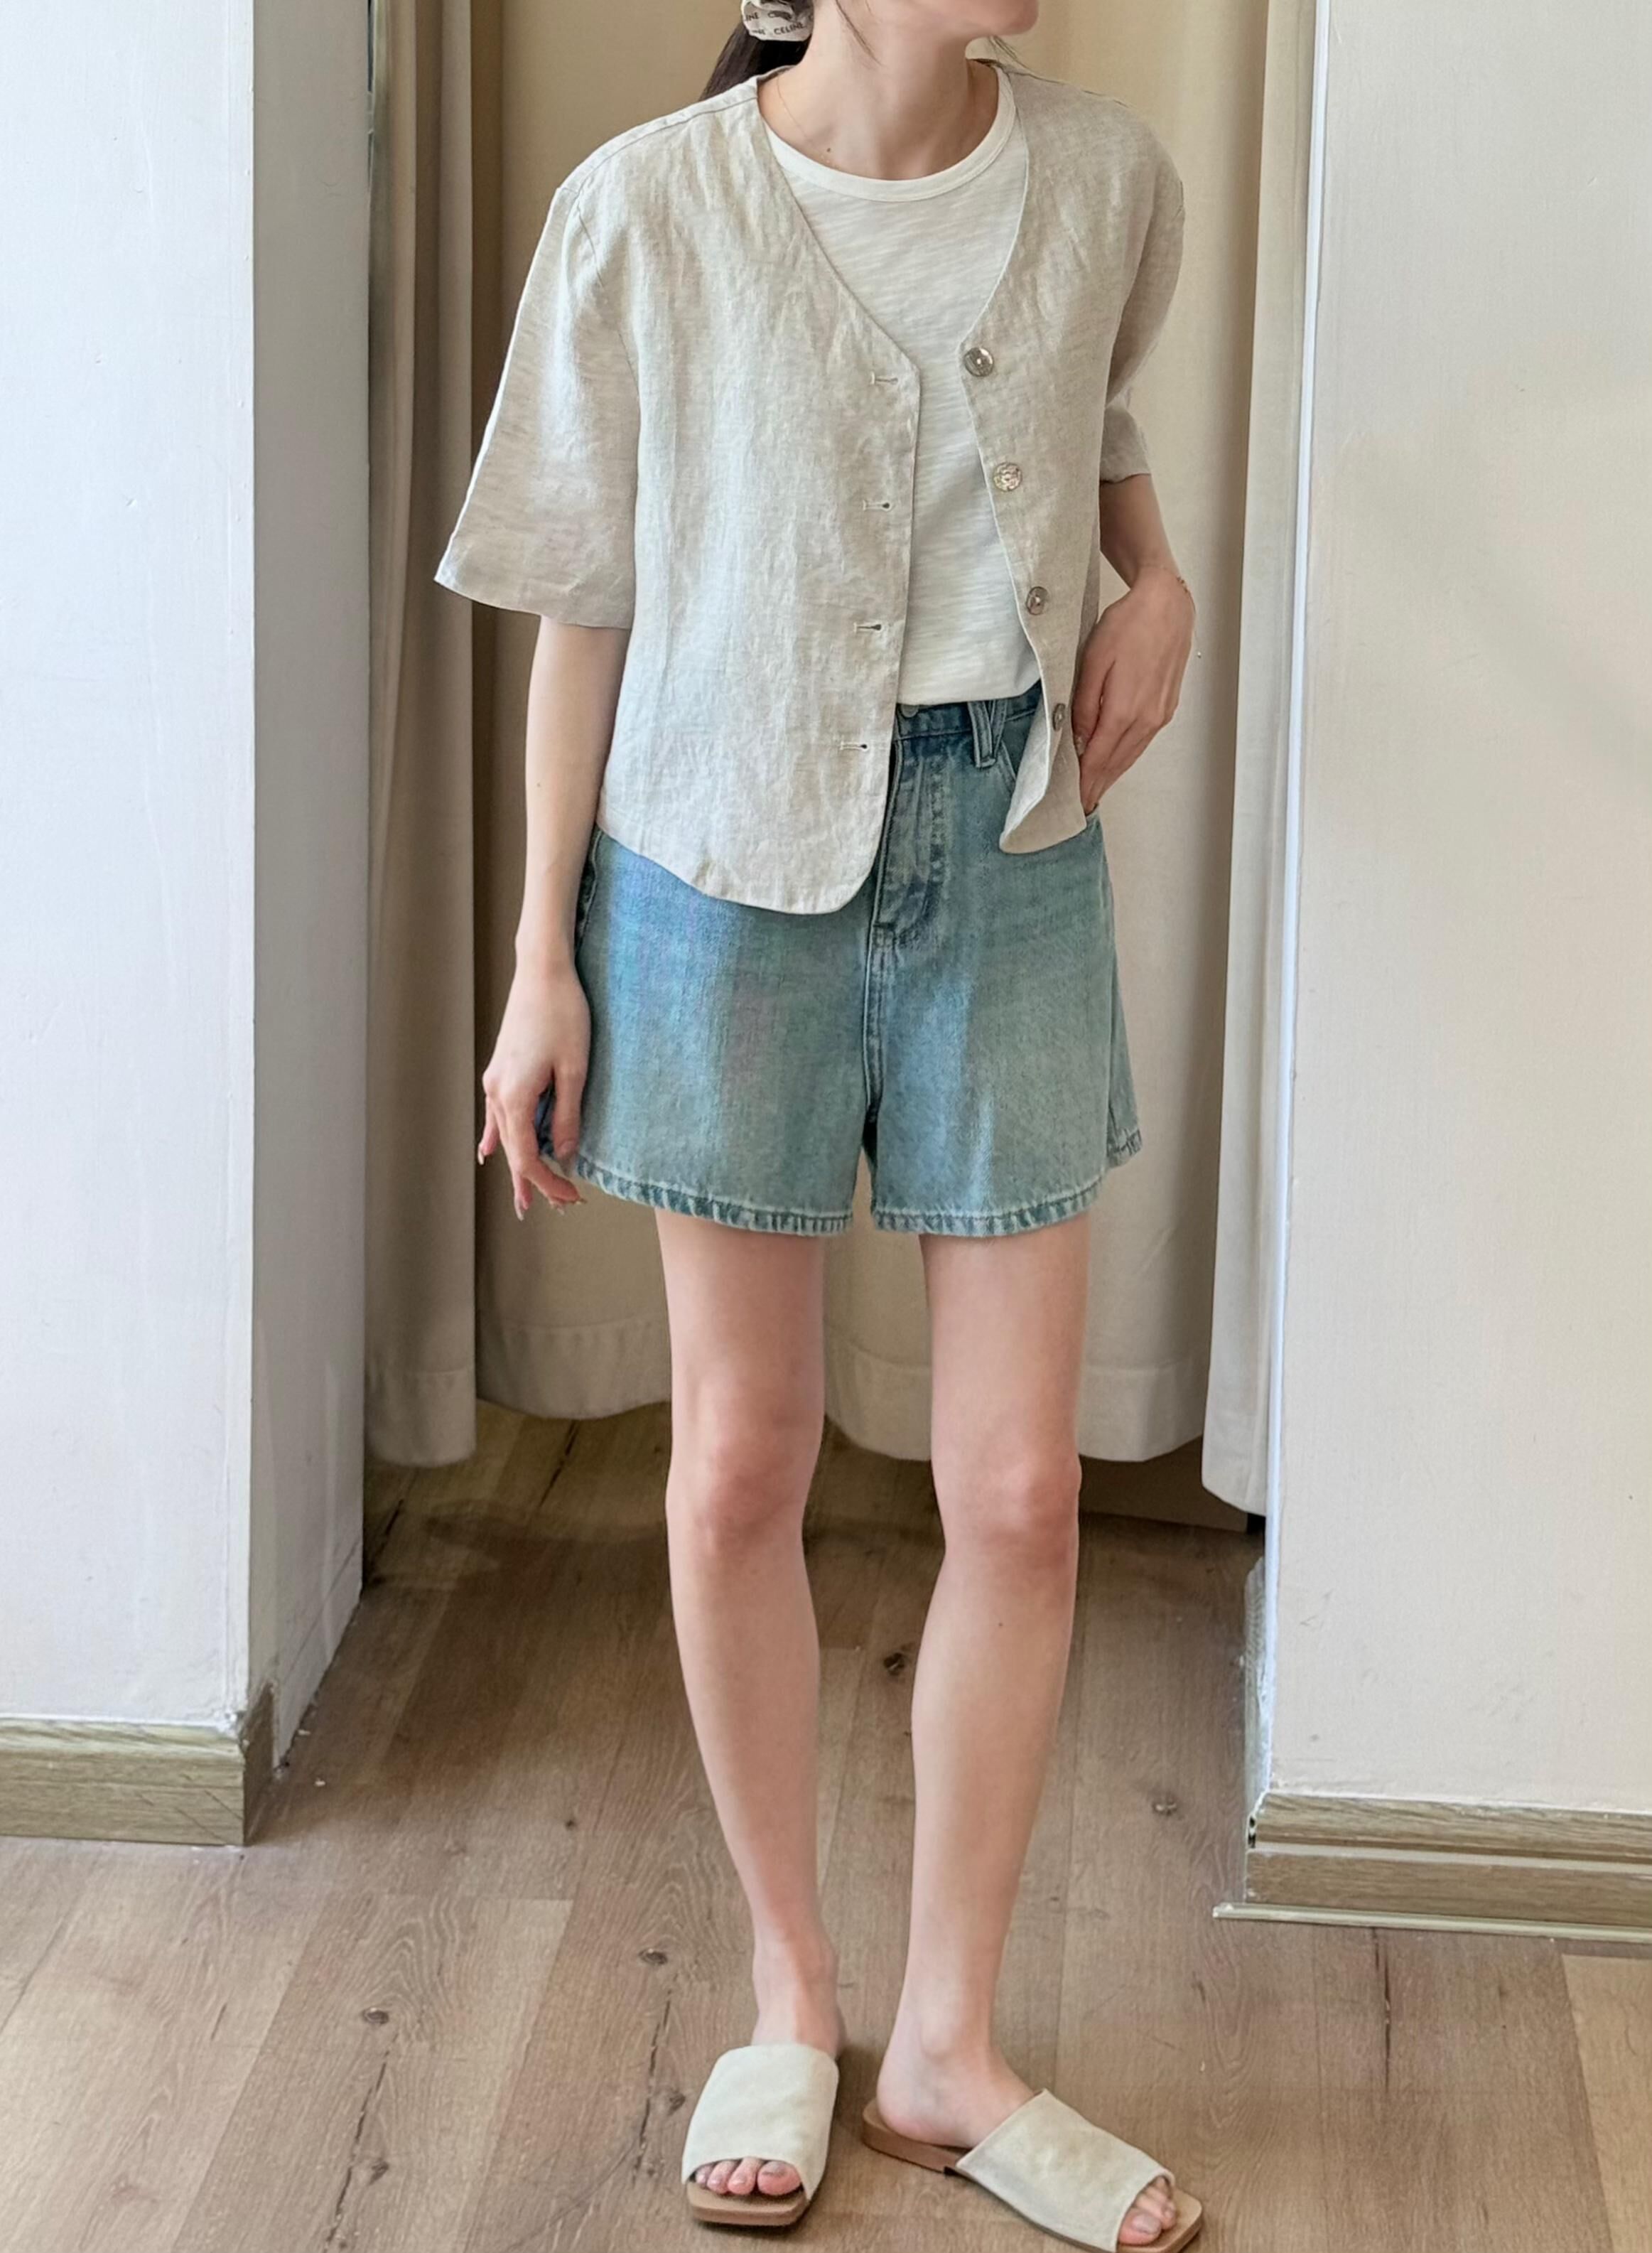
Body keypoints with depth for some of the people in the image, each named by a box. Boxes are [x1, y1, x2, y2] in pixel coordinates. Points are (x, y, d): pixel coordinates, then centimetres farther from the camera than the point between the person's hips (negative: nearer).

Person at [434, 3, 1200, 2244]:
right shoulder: (647, 210, -11)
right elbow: (587, 605, -4)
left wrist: (1158, 573, -3)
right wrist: (546, 954, -3)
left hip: (1012, 877, 2)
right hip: (731, 880, -2)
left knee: (1021, 1490, 3)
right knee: (741, 1466, 8)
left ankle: (950, 2046, 20)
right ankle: (791, 2000, 28)